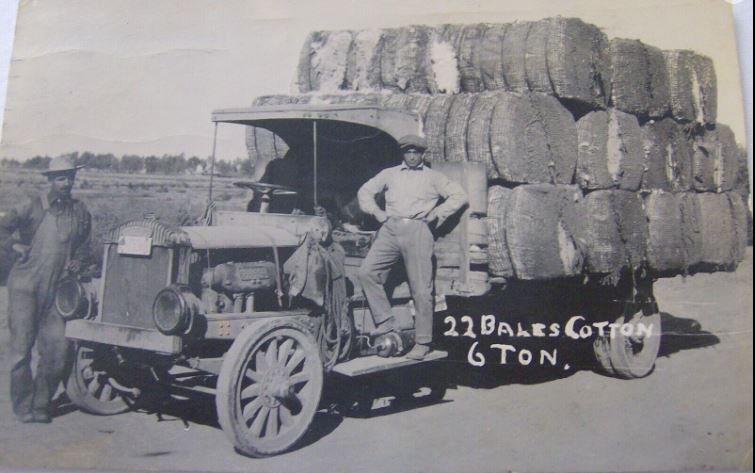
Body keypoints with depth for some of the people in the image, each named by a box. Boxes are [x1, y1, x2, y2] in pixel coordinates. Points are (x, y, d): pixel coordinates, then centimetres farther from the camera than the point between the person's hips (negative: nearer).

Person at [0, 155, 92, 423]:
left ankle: (40, 405, 15)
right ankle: (23, 406, 14)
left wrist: (77, 262, 6)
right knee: (22, 348, 0)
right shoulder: (32, 208, -2)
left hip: (55, 291, 3)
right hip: (25, 286, -3)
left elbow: (83, 245, 22)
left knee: (57, 349, -2)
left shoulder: (81, 213, 8)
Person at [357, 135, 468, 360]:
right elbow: (365, 191, 25)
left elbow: (459, 196, 11)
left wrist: (436, 213, 0)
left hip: (418, 231, -3)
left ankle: (423, 343, -2)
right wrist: (376, 211, 9)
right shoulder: (390, 174, 22)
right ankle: (385, 322, -4)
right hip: (390, 229, 3)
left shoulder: (433, 177, 16)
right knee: (367, 272, -14)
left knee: (421, 289, -7)